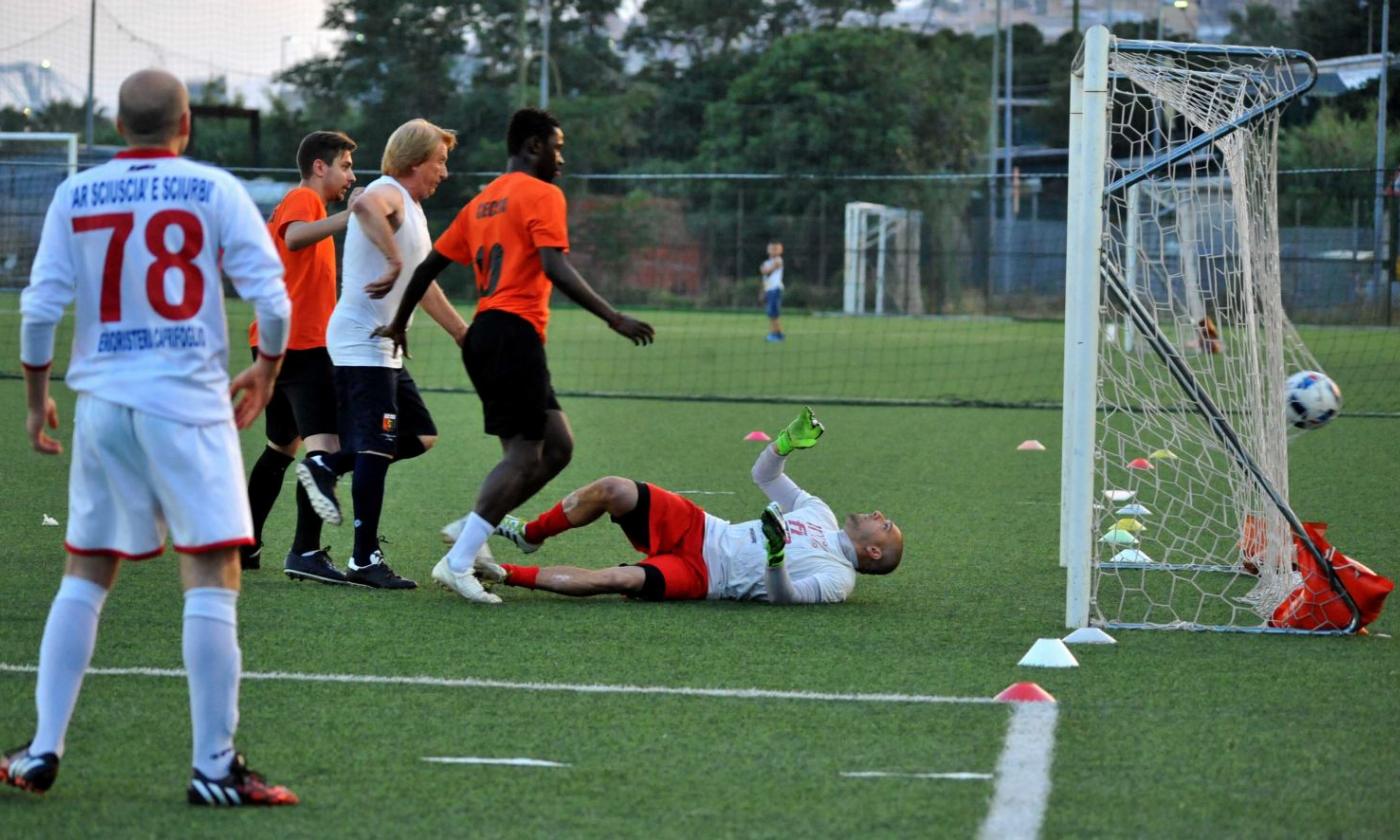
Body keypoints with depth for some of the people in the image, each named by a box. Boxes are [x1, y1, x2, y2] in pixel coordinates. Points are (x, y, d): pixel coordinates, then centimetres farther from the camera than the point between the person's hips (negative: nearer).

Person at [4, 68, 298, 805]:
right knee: (212, 578, -3)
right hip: (188, 401, -4)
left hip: (103, 404, 4)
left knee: (84, 575, 15)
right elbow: (271, 297, -6)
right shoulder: (214, 190, -2)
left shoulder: (74, 196, 5)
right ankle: (213, 766, -5)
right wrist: (266, 371, 11)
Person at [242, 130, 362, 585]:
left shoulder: (297, 202, 23)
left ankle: (246, 545, 24)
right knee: (326, 445, -19)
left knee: (281, 447, 20)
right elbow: (294, 238, -30)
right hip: (303, 344, -11)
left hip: (277, 343, 11)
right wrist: (348, 216, -38)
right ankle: (306, 552, -27)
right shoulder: (303, 199, -8)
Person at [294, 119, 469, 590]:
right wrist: (394, 260, -40)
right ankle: (364, 560, -7)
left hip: (385, 349, 10)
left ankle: (326, 466, 11)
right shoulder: (388, 194, -10)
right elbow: (365, 207, -38)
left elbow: (425, 288, 30)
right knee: (378, 447, -10)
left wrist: (467, 337, 32)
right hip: (361, 343, -10)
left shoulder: (413, 211, 21)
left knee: (421, 436, 8)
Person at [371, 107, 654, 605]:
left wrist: (400, 323, 32)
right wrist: (612, 317, -20)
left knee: (557, 446, 11)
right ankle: (458, 562, -17)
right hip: (515, 334, -9)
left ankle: (471, 530, 7)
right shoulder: (542, 195, -4)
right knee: (525, 454, -10)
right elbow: (554, 267, -18)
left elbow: (430, 265, 22)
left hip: (485, 337, 9)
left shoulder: (482, 202, 21)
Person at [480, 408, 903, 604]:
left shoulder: (837, 580, -6)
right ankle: (529, 534, 8)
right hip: (695, 527, 7)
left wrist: (776, 555, -42)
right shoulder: (820, 514, 16)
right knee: (614, 490, -13)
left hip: (700, 574, -7)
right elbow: (763, 474, 22)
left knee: (624, 580, -32)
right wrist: (789, 441, 2)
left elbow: (782, 596, -23)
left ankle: (506, 574, -24)